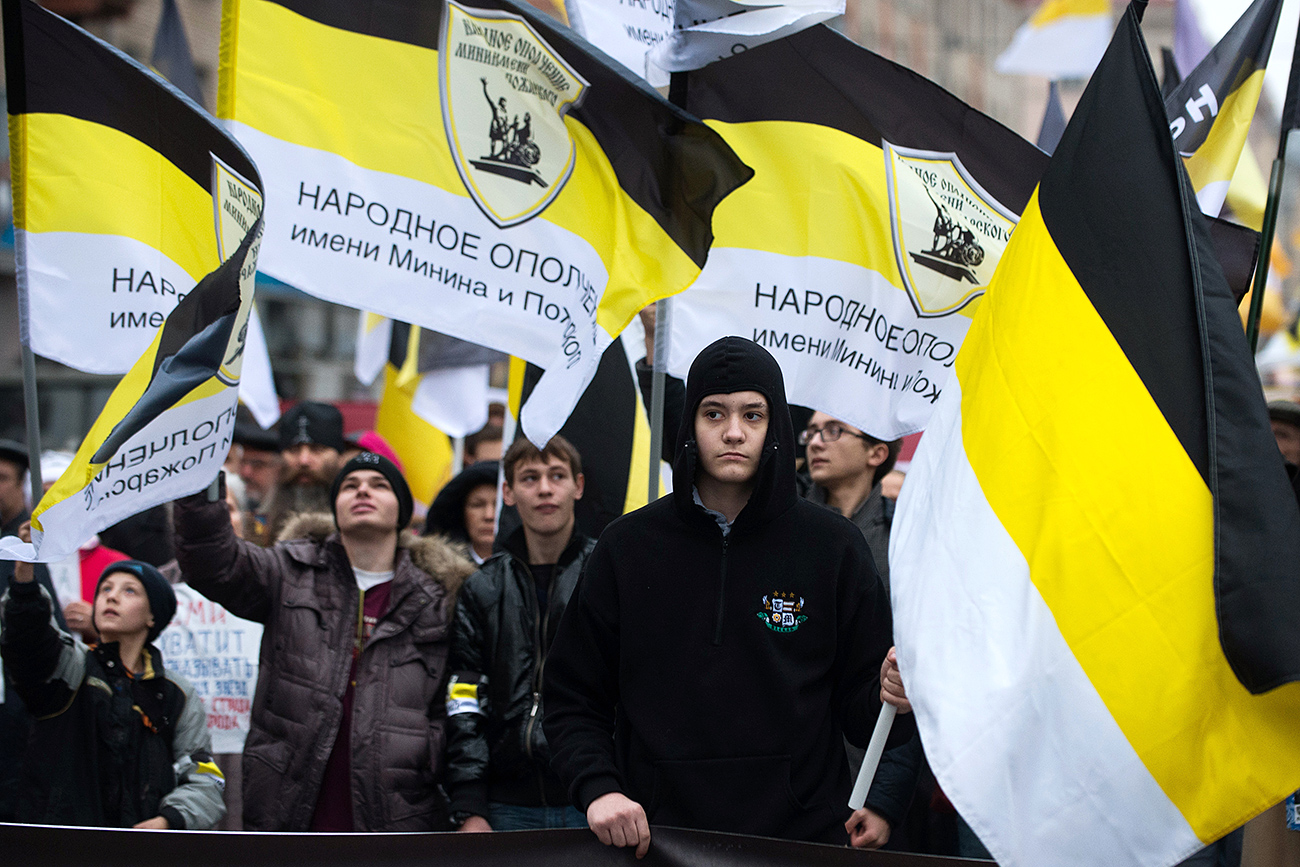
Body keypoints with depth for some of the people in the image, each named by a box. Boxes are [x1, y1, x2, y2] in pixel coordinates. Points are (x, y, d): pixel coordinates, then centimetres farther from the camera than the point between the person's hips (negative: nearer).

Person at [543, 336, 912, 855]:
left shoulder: (832, 549, 3)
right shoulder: (628, 549, 5)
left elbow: (859, 715, 4)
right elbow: (572, 700, 8)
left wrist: (891, 698, -18)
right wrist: (597, 788, -9)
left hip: (801, 836, 0)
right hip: (654, 842, 1)